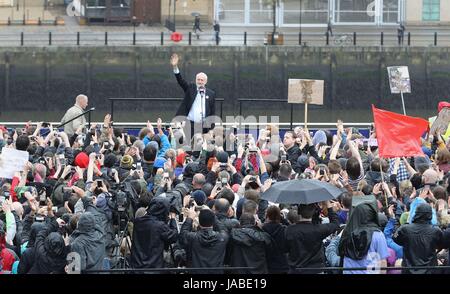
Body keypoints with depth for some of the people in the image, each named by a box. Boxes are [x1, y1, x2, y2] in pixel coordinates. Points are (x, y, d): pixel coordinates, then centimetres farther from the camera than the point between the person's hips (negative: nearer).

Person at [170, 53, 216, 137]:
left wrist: (212, 129, 3)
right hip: (190, 124, -1)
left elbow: (213, 113, 9)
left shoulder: (211, 94, 9)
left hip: (204, 126, 1)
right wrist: (175, 67, -21)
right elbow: (180, 80, -6)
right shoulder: (190, 88, 8)